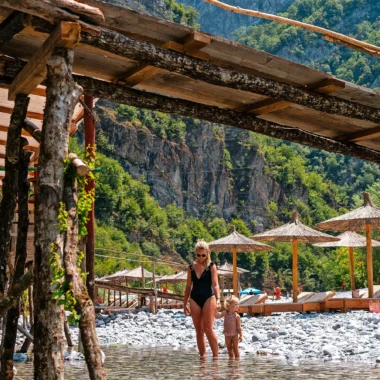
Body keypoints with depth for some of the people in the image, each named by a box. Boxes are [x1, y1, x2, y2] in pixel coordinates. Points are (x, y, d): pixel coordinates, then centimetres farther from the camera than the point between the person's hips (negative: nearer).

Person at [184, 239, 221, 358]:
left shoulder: (211, 266, -2)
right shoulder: (191, 266, 8)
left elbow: (215, 284, -10)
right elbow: (188, 286, 13)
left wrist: (218, 299, -25)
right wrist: (185, 304, 12)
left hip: (208, 298, -4)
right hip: (194, 299, 4)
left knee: (208, 329, -11)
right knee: (199, 331, 5)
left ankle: (215, 356, -3)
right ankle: (202, 356, 11)